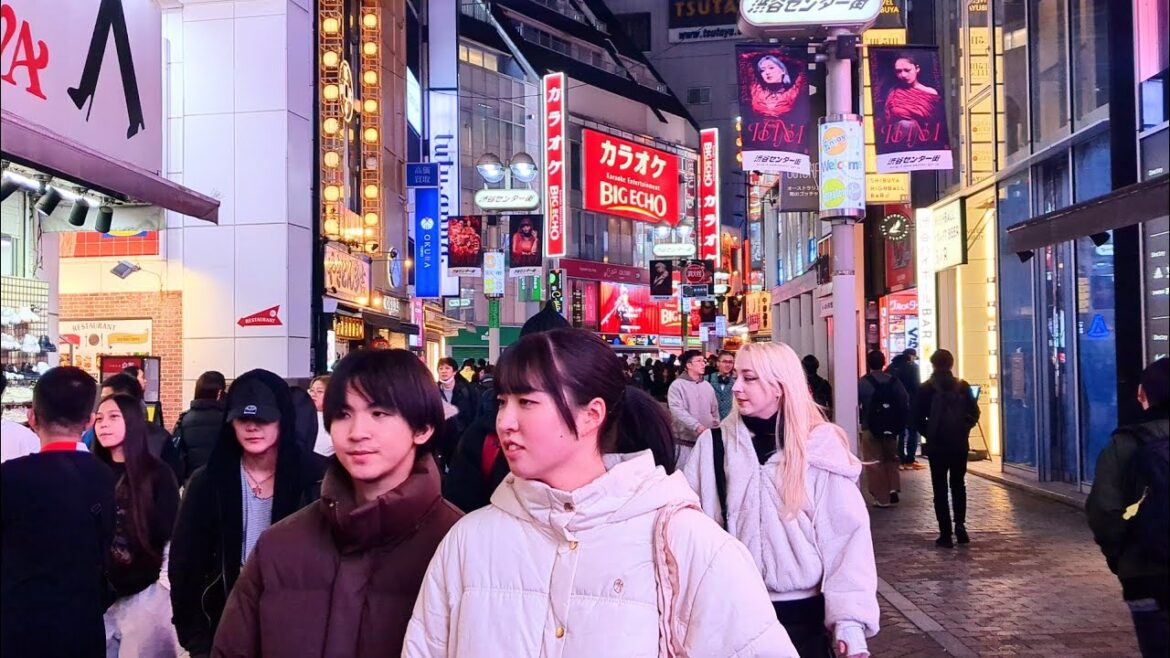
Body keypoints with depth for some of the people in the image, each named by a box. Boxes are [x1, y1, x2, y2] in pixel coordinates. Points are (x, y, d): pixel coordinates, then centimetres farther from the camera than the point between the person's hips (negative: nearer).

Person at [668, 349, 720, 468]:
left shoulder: (707, 386, 10)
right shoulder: (677, 385, -8)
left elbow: (714, 411, 18)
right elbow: (677, 411, -20)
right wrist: (697, 426, -30)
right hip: (686, 441, -5)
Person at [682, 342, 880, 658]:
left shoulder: (819, 448, -6)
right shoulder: (713, 444, -2)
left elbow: (847, 535, -8)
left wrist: (849, 619, -13)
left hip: (805, 612, -1)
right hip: (734, 610, 2)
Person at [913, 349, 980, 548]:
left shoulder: (925, 389, -6)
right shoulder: (963, 386, 0)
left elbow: (918, 418, -6)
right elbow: (974, 413, 0)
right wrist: (963, 430, 14)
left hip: (937, 444, -2)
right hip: (960, 444, 2)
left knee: (940, 488, 2)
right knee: (958, 484, 17)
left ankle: (946, 534, 0)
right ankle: (960, 523, 2)